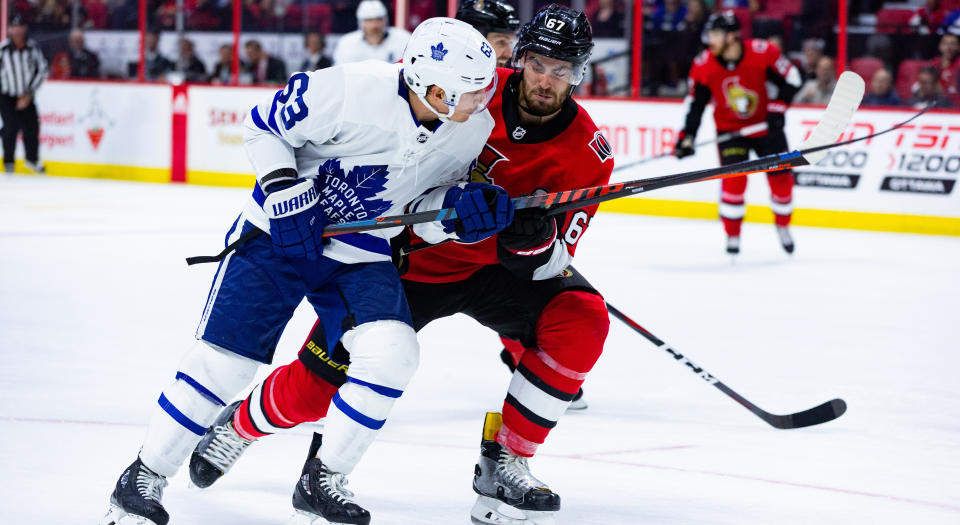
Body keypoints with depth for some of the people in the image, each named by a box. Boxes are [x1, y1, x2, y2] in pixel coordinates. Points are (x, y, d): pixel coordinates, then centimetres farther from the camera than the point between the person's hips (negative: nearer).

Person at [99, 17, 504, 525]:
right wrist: (284, 191, -22)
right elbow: (263, 125, -12)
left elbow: (427, 207, 3)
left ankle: (322, 480, 0)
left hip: (362, 252, 4)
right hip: (282, 230, -4)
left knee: (392, 353, -18)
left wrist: (462, 207, -18)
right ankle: (143, 478, 9)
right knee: (225, 355, -8)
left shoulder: (474, 128, -10)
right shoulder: (350, 90, -28)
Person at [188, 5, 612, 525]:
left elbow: (552, 264, -17)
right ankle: (241, 424, 32)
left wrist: (535, 241, -40)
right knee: (312, 388, -5)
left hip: (497, 267, 1)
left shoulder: (586, 155, -17)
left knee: (582, 319, -26)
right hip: (411, 254, -1)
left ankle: (503, 463, -14)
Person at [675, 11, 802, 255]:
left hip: (765, 125, 0)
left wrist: (777, 108, -17)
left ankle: (783, 226, 27)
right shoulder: (704, 66, -14)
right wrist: (686, 138, -12)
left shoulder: (762, 52, -20)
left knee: (781, 178, 0)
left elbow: (790, 79, -8)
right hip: (730, 130, 0)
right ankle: (732, 235, -1)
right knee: (734, 179, -16)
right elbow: (696, 104, -5)